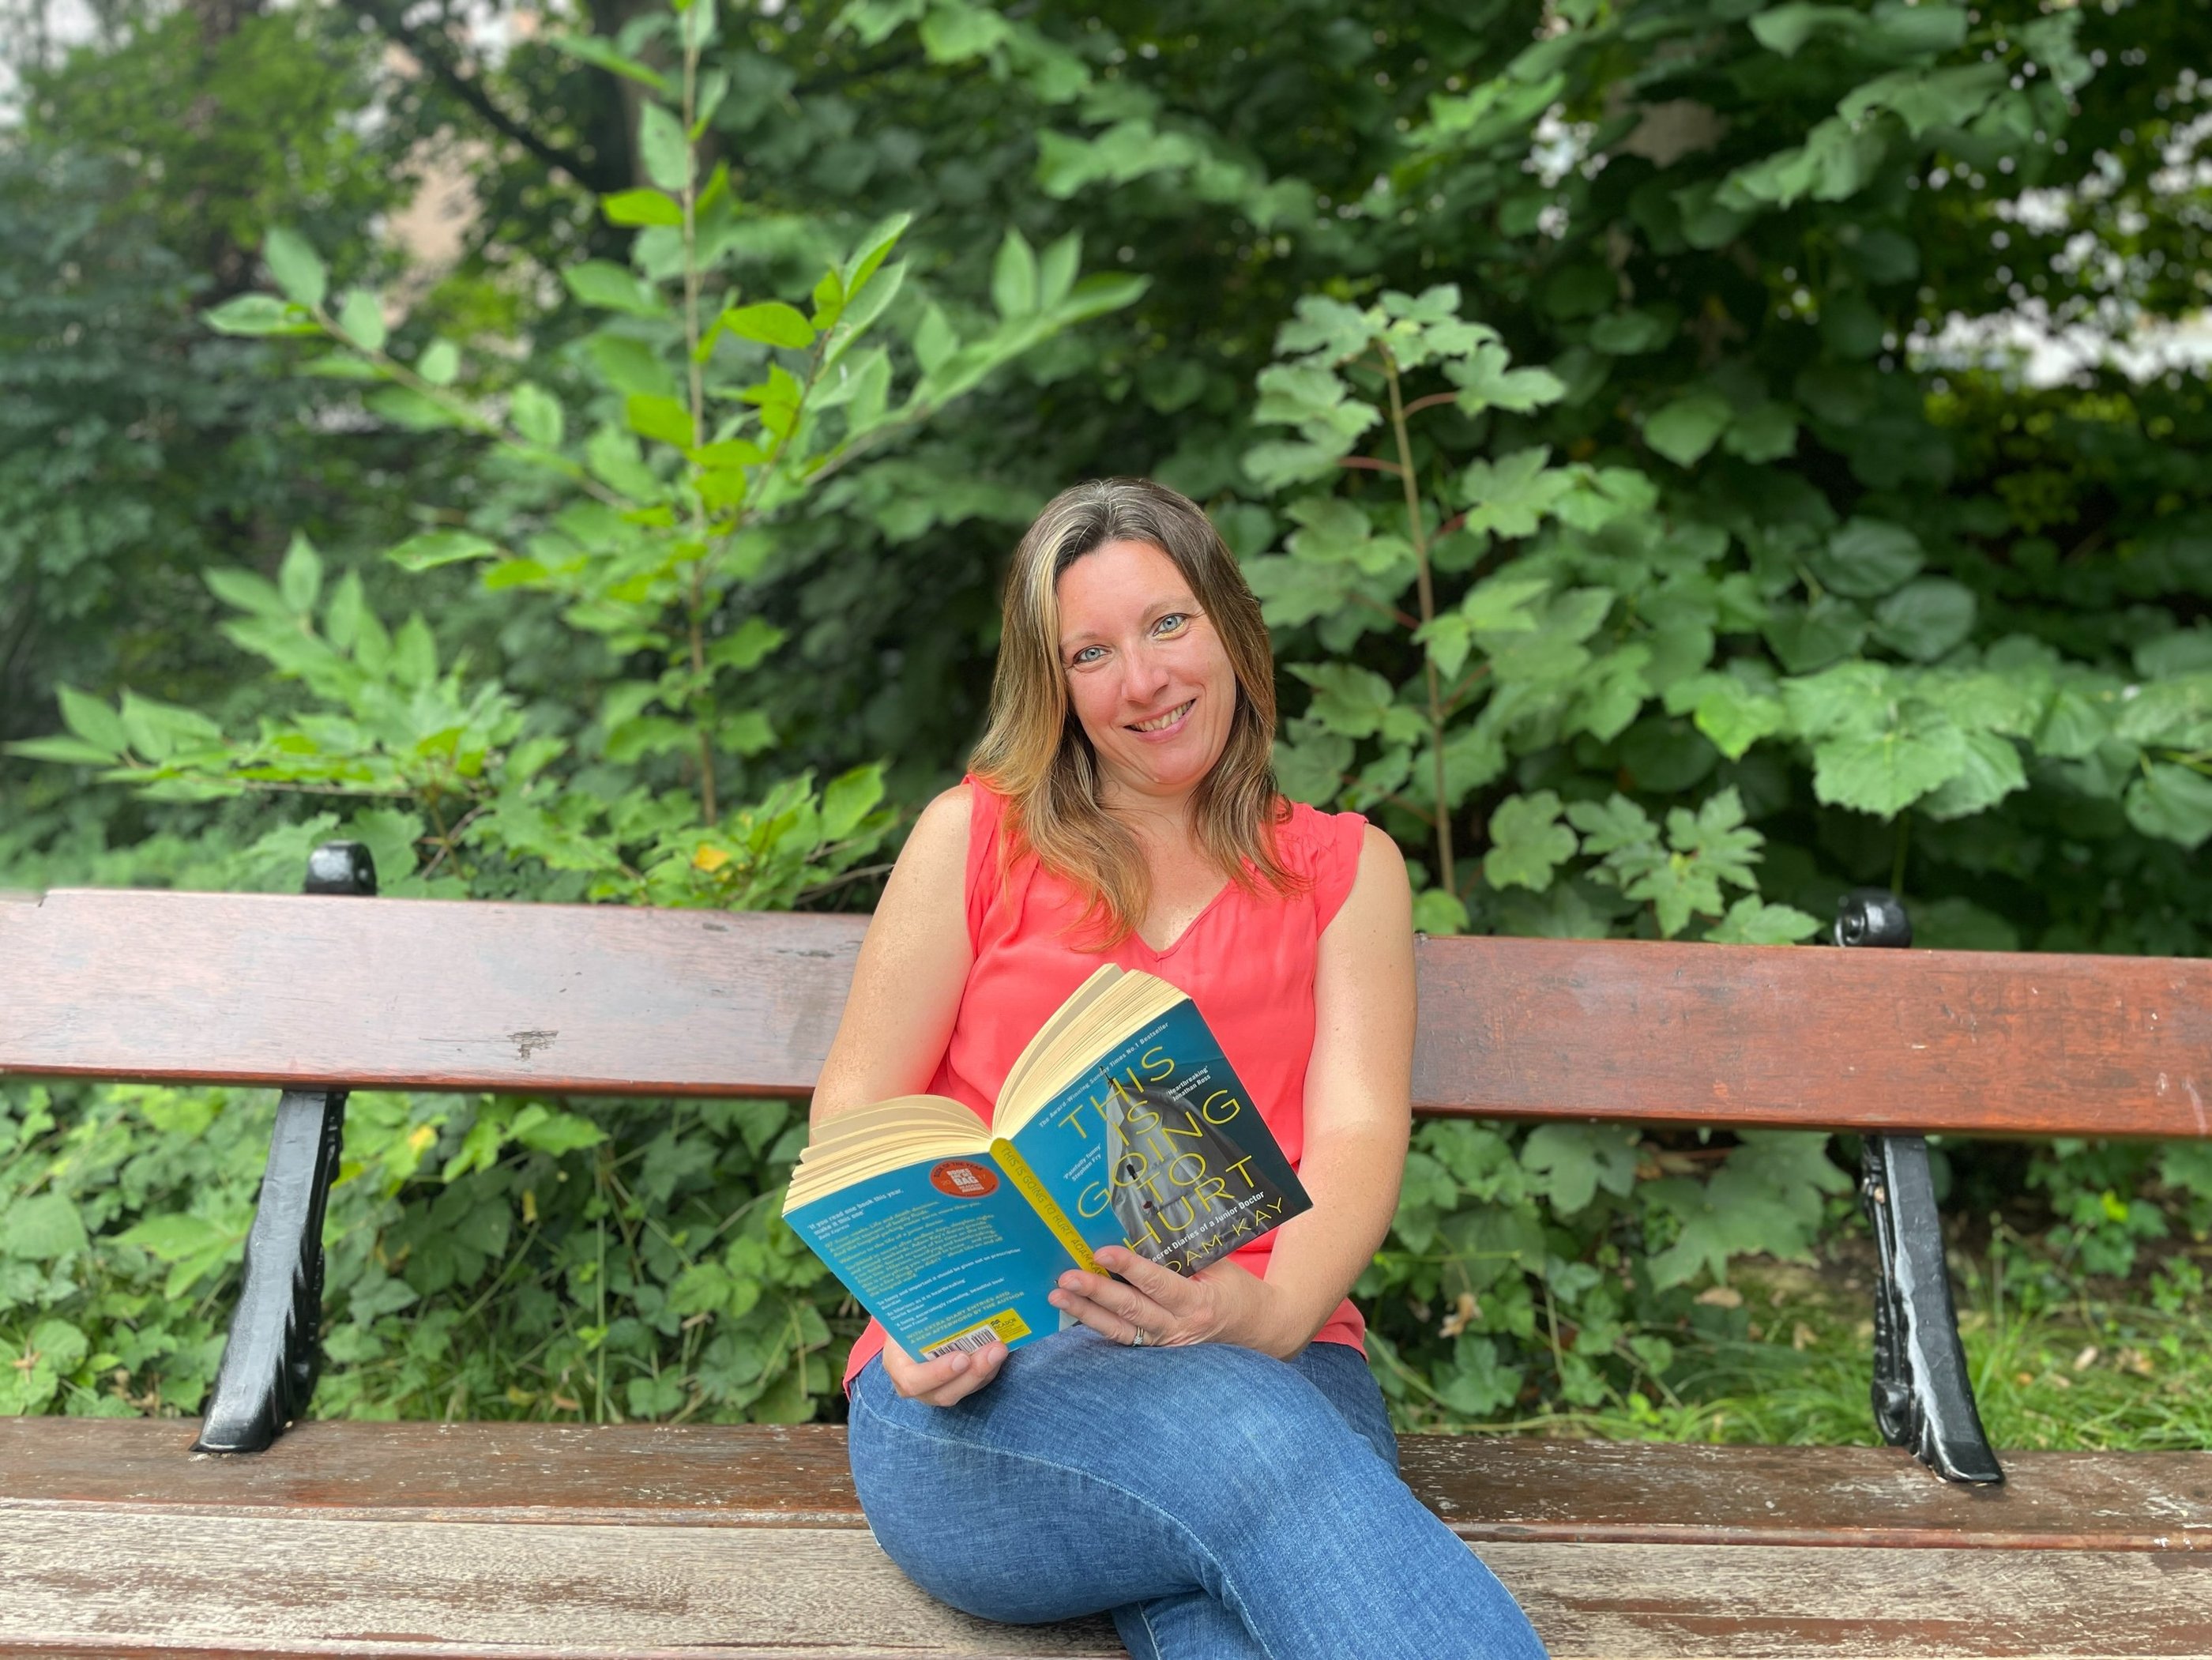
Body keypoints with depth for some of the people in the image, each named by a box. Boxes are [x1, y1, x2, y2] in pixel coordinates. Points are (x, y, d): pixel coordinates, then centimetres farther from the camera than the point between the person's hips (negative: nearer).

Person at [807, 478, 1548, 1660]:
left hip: (1267, 1363, 1)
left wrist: (1270, 1313, -20)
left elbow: (1357, 1135, 2)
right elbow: (853, 1113, 8)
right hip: (983, 1384, 0)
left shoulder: (1345, 869, 16)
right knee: (1241, 1433, -35)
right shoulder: (976, 834, 12)